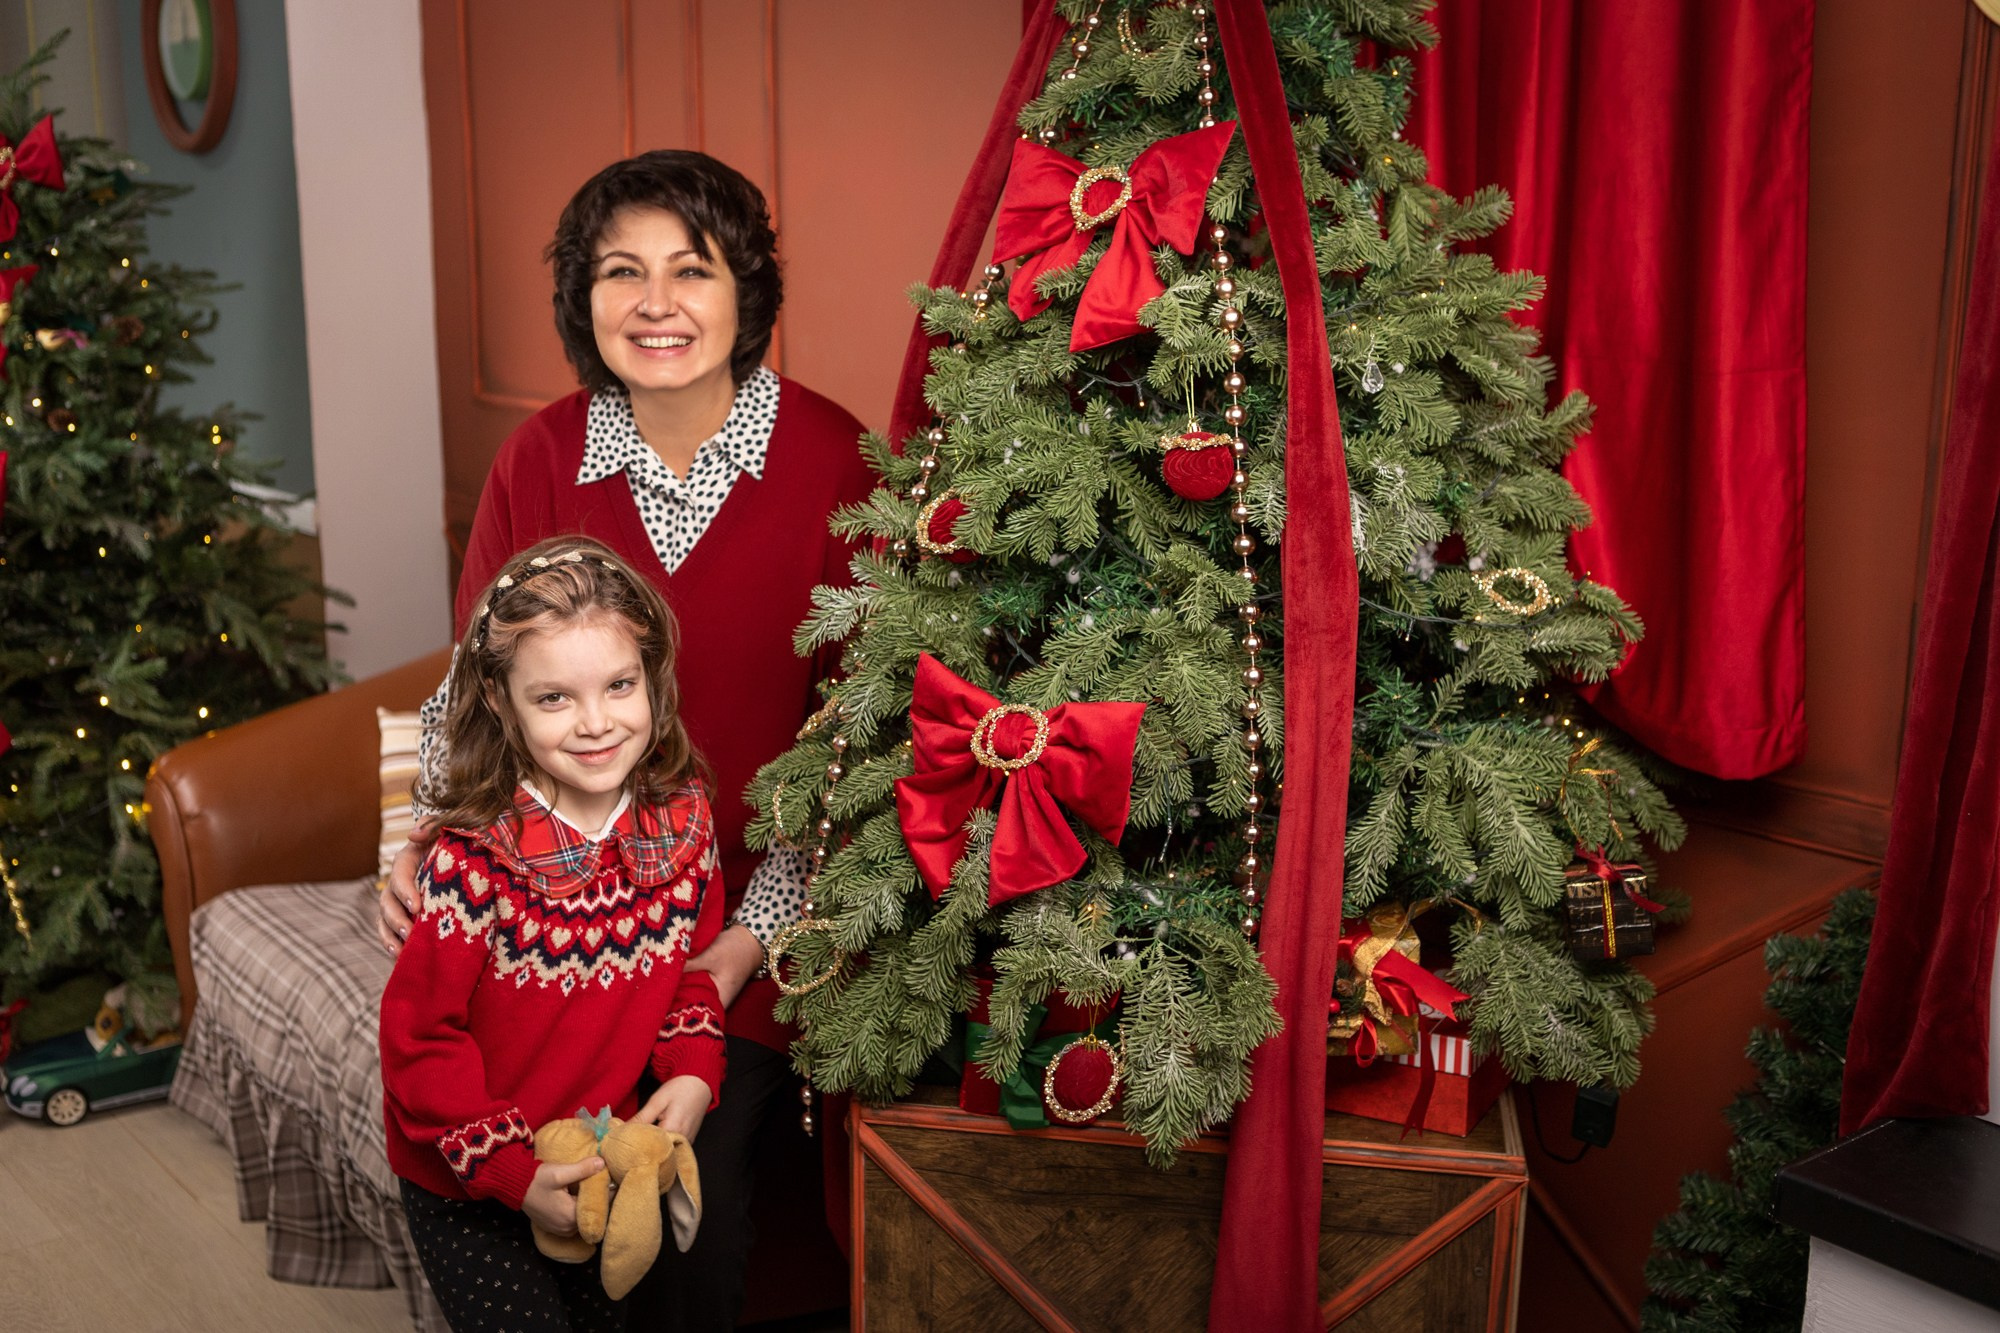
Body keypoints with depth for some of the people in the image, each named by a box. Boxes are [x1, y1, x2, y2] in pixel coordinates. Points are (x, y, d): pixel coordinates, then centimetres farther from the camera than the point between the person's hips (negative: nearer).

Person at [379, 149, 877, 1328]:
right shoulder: (543, 456, -2)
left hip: (749, 914, -2)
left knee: (698, 1187, -8)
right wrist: (429, 842, -11)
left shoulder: (826, 454, -10)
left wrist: (755, 932, -12)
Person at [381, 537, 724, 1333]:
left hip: (603, 1161, 5)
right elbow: (419, 1038, -20)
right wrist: (513, 1171, -23)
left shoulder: (682, 819, -12)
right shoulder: (473, 864, -27)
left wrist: (693, 1073, -12)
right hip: (465, 1187, -5)